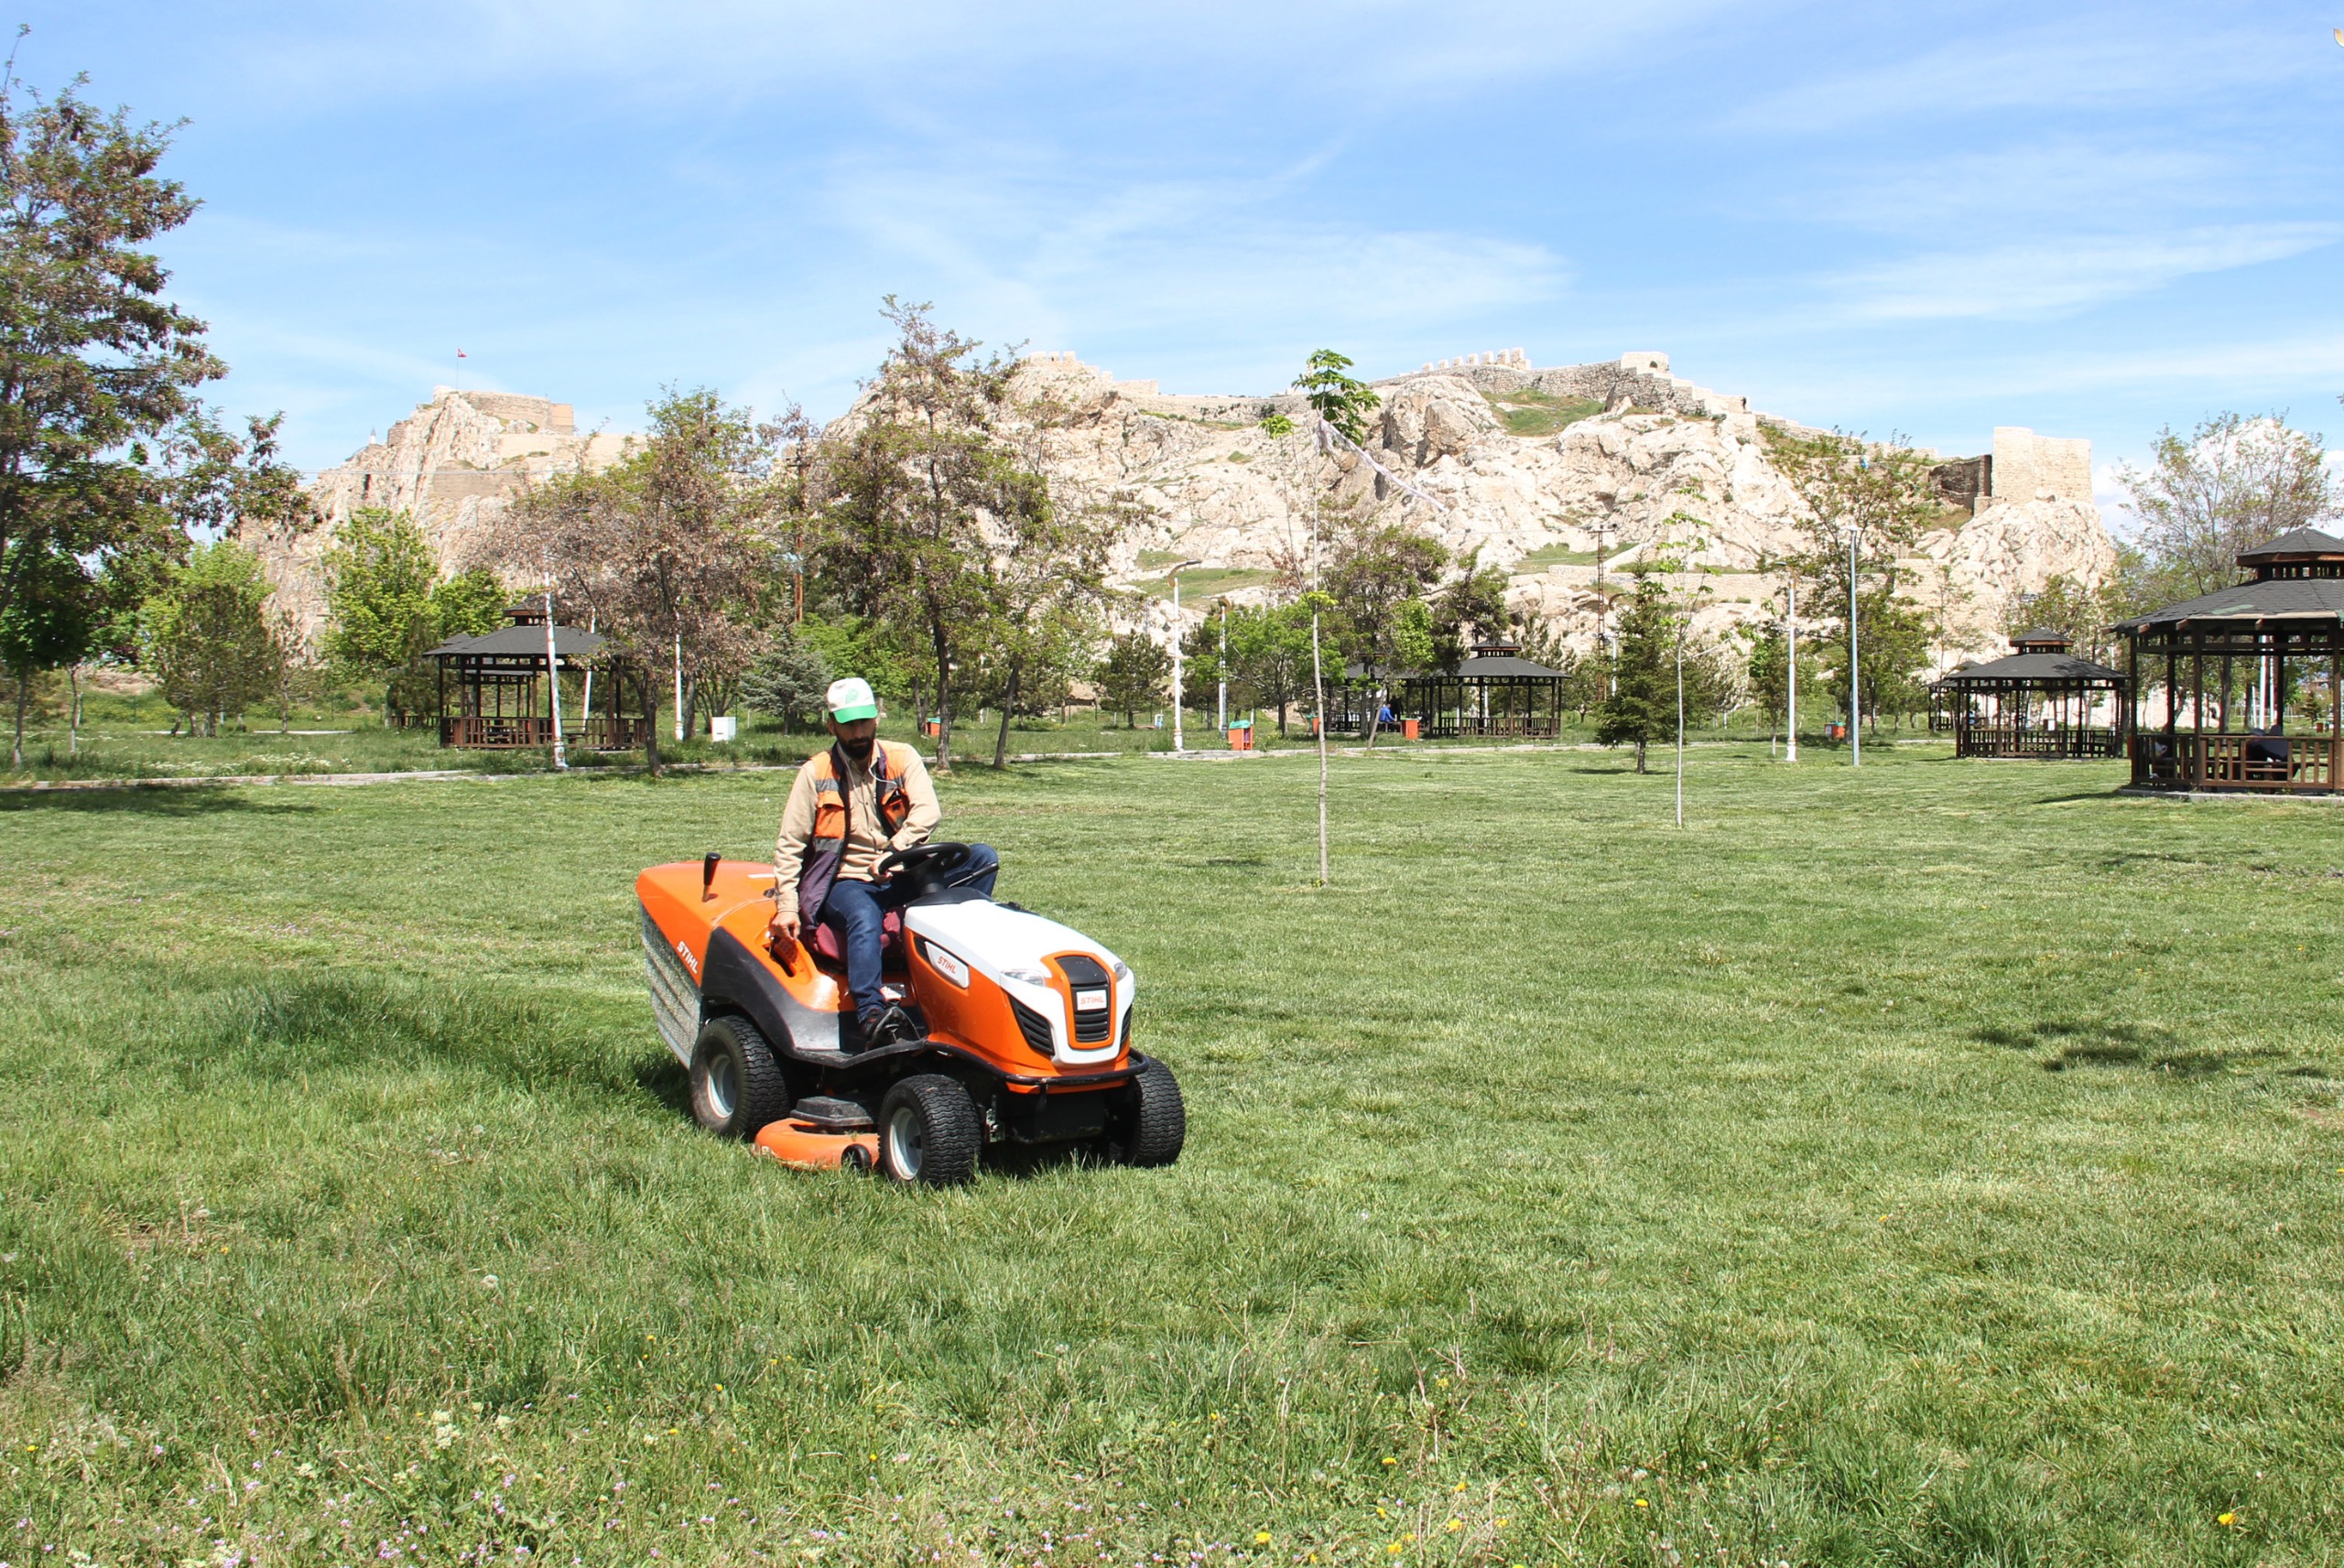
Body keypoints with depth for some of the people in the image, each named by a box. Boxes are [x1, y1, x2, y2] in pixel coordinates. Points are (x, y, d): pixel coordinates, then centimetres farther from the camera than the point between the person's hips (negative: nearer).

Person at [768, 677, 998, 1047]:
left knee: (982, 858, -17)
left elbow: (928, 811, -10)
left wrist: (894, 852, -28)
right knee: (864, 917, -39)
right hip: (845, 882, -3)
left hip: (901, 877, 3)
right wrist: (786, 906, -9)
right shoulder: (815, 773, 5)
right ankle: (872, 1017, -50)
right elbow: (789, 846, 4)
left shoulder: (902, 759, 7)